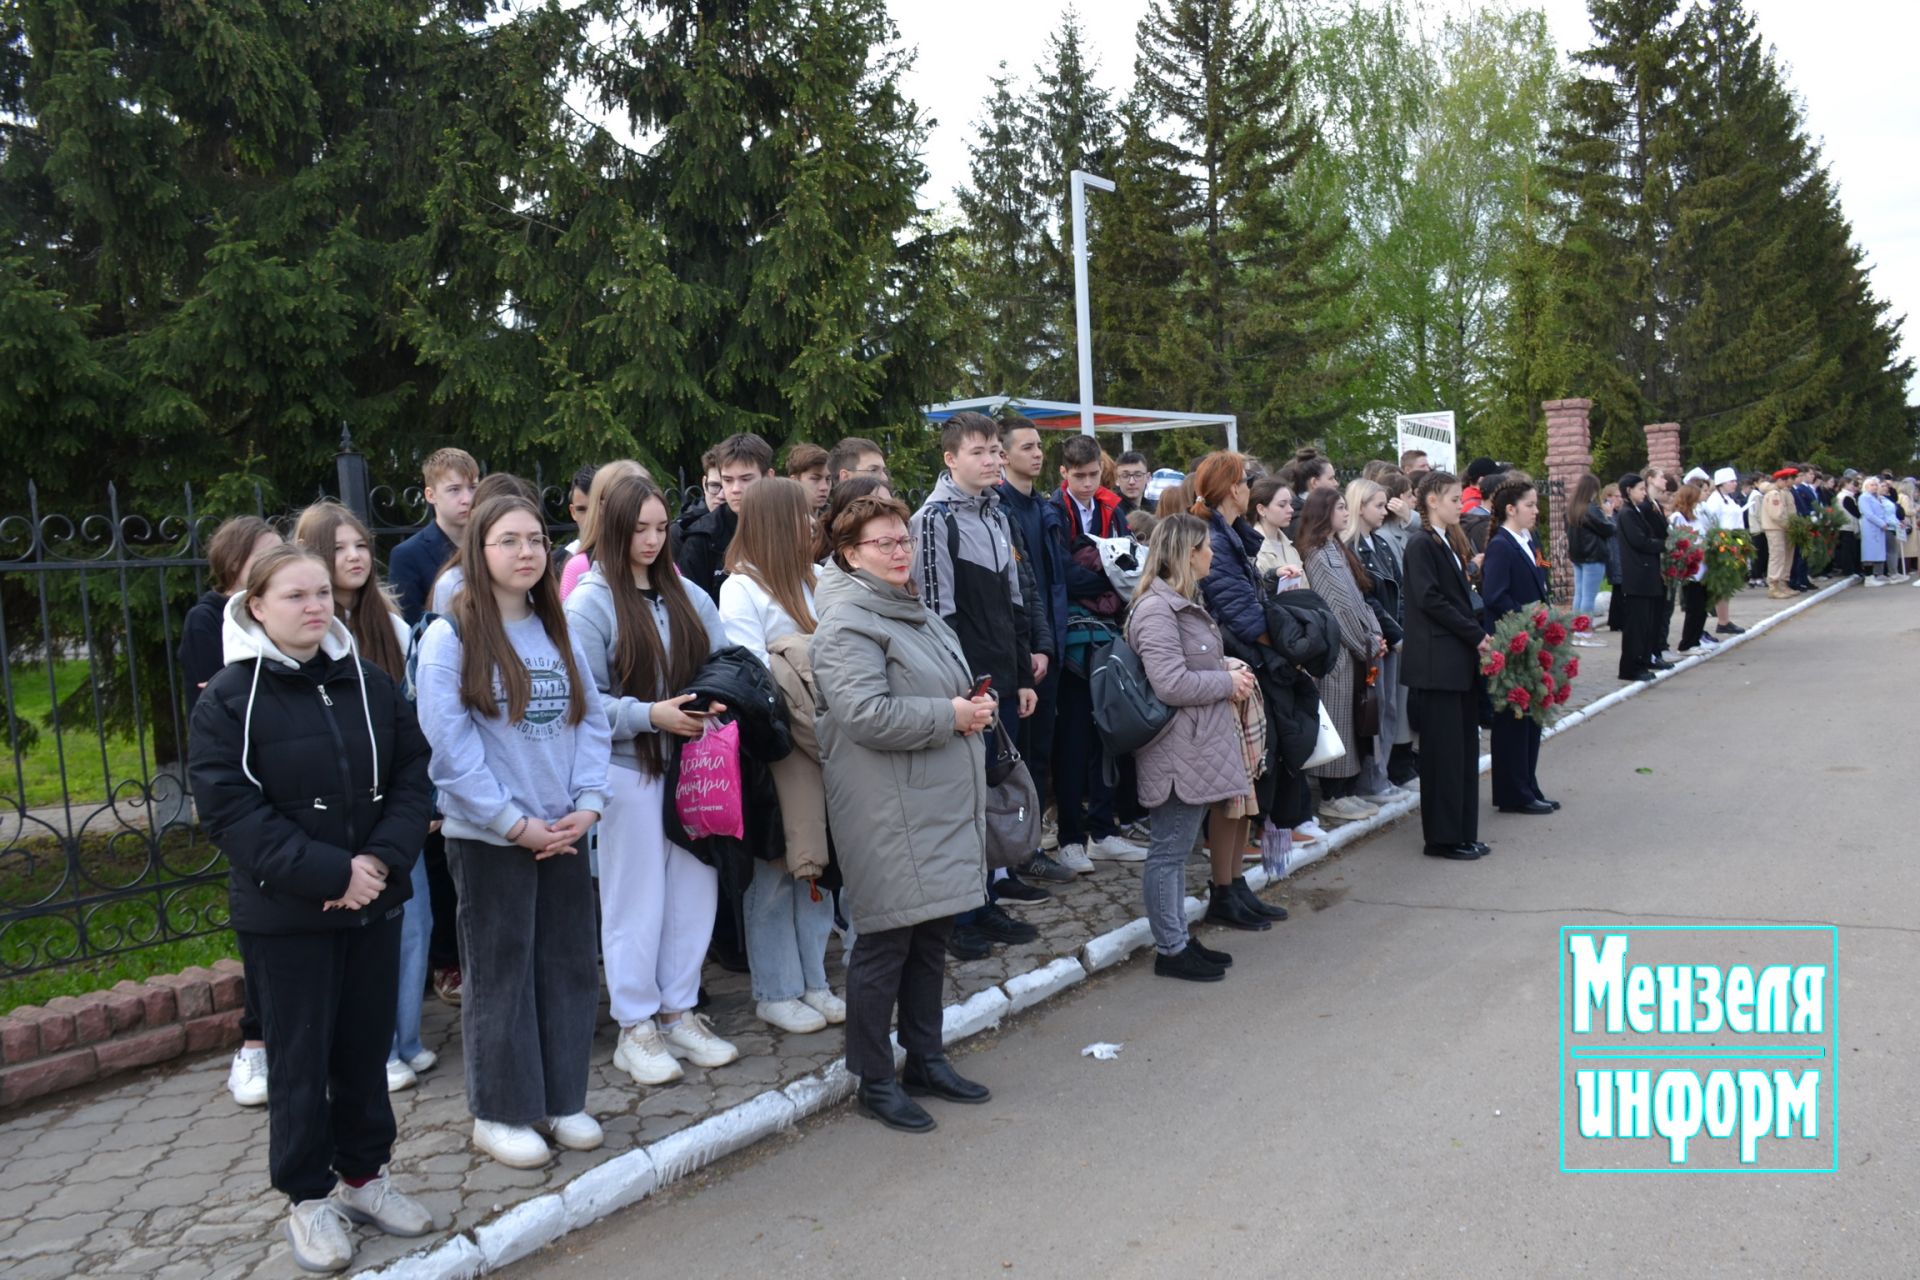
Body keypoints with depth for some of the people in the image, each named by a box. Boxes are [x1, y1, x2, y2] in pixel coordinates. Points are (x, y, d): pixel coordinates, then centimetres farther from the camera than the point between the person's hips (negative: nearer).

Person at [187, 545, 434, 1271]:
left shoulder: (369, 683, 4)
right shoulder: (228, 699, -9)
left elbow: (411, 777, 3)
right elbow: (230, 811, -15)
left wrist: (384, 861, -14)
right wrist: (331, 873, -21)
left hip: (375, 904, 4)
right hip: (284, 913, -4)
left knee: (367, 1048, 14)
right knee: (301, 1059, 7)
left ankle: (363, 1176, 30)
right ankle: (308, 1197, 22)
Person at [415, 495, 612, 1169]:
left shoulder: (557, 633, 10)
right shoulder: (451, 637, -8)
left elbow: (590, 721, 7)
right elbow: (451, 745, -14)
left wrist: (588, 803, -6)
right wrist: (515, 822, -15)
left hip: (563, 832, 5)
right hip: (488, 836, -5)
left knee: (568, 965, 11)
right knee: (500, 974, 5)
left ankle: (562, 1099, 25)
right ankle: (500, 1114, 19)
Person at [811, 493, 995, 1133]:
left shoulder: (919, 612, 17)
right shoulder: (847, 624, -14)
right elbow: (866, 714, -25)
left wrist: (973, 708, 5)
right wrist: (952, 715, -17)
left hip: (942, 804, 9)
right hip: (888, 813, -9)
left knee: (931, 935, 17)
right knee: (885, 942, 0)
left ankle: (926, 1060, 30)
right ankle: (875, 1081, 14)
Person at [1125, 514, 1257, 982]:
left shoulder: (1184, 602, 15)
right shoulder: (1156, 608, -18)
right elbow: (1172, 684, -25)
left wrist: (1227, 665, 8)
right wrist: (1228, 681, -12)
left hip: (1198, 744, 11)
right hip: (1179, 749, -11)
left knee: (1177, 848, 16)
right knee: (1170, 850, 0)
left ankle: (1179, 939, 25)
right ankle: (1171, 949, 9)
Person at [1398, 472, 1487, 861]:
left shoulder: (1451, 542, 17)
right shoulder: (1421, 544, -10)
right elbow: (1430, 600, -17)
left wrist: (1477, 633, 4)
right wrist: (1476, 635, -14)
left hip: (1461, 659, 9)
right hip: (1437, 661, -9)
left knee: (1465, 747, 11)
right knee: (1444, 751, -4)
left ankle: (1463, 834, 18)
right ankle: (1442, 837, 4)